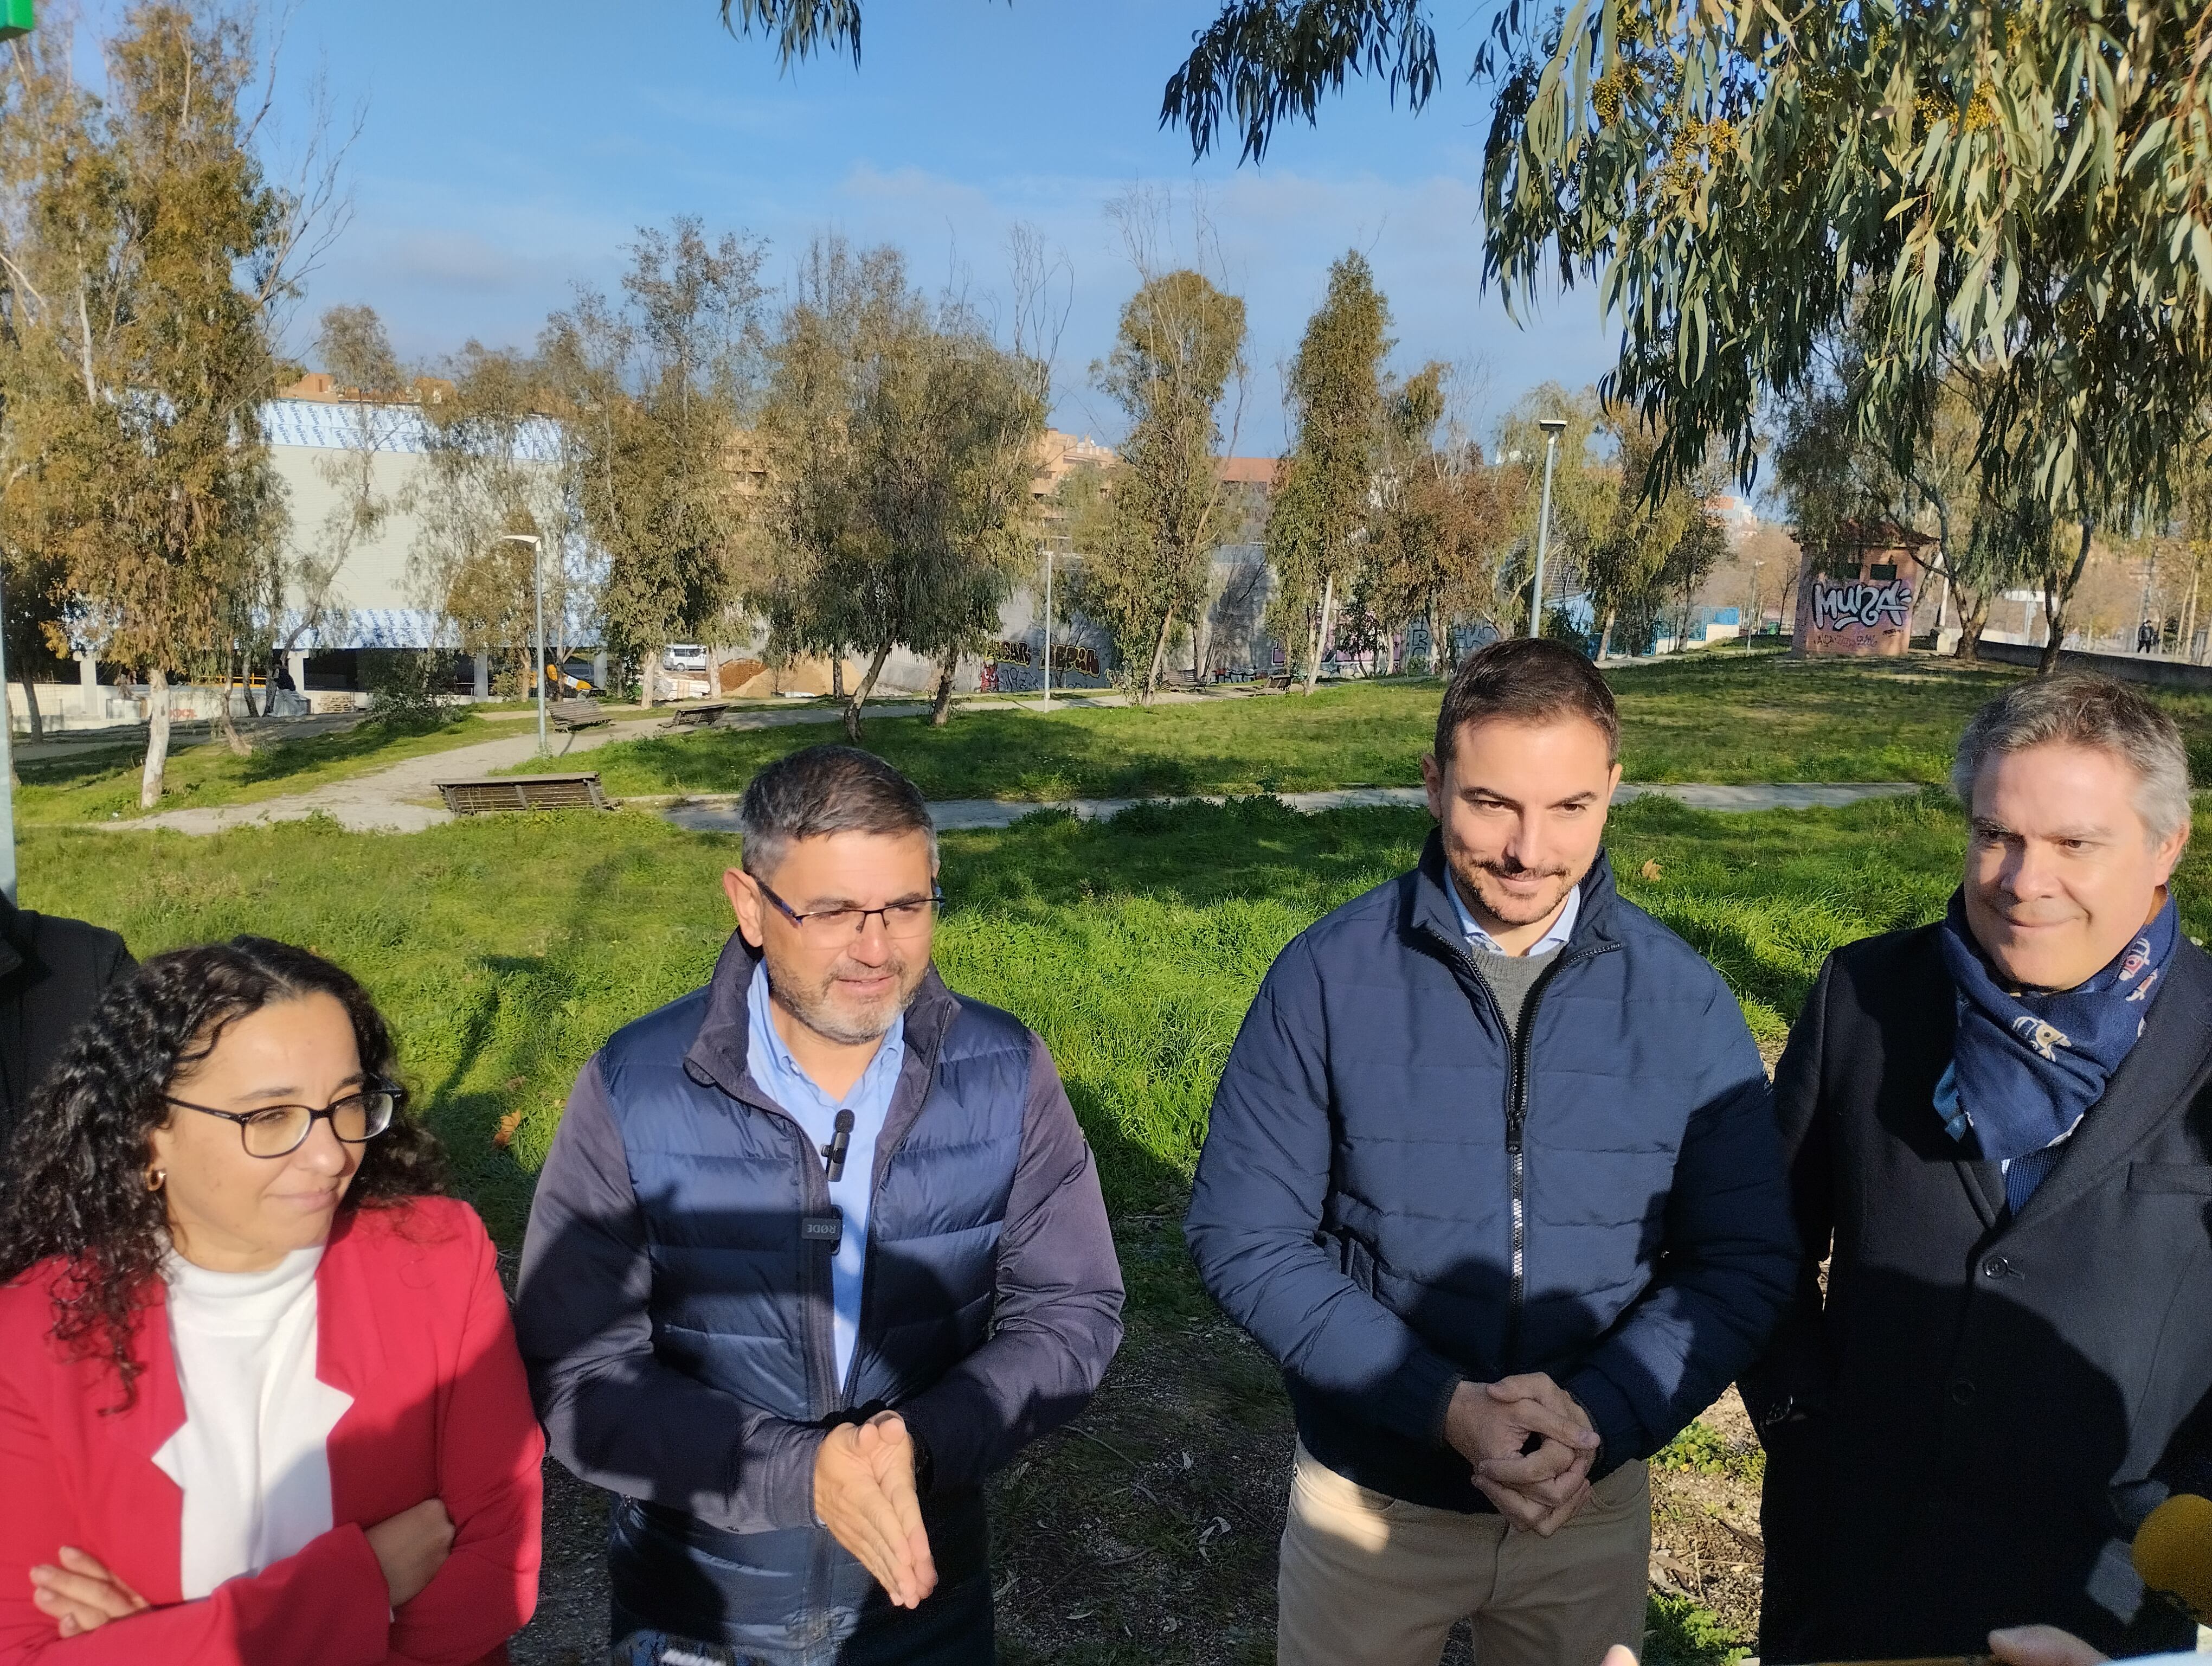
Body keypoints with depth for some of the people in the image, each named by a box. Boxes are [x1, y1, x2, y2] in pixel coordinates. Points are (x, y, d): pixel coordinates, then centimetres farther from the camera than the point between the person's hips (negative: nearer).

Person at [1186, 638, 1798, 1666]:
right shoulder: (1327, 976, -15)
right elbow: (1244, 1240, -13)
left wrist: (1604, 1420, -19)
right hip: (1365, 1499, -1)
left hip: (1598, 1509, 2)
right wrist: (1444, 1406, -22)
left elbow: (1743, 1264, -4)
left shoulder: (1683, 1000, -9)